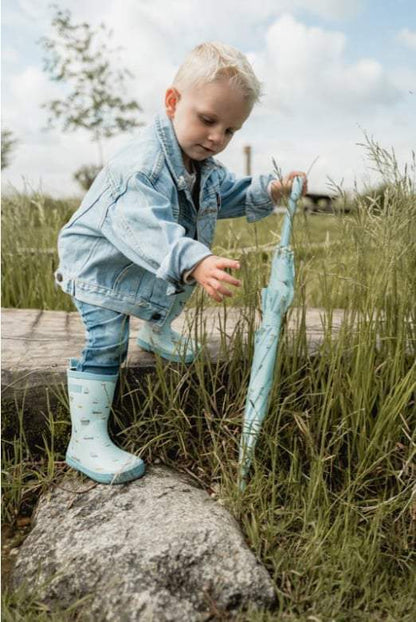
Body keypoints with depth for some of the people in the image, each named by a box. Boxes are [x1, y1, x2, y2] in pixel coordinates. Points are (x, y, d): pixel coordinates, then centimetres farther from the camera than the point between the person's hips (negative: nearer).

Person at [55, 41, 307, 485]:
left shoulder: (205, 166, -6)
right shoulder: (142, 165, -37)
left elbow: (229, 194, 11)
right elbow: (145, 227, -51)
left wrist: (269, 191, -8)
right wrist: (196, 263, -66)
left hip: (156, 267, 8)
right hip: (99, 267, -8)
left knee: (174, 295, 31)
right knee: (105, 344, -17)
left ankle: (156, 332, 64)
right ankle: (86, 441, -10)